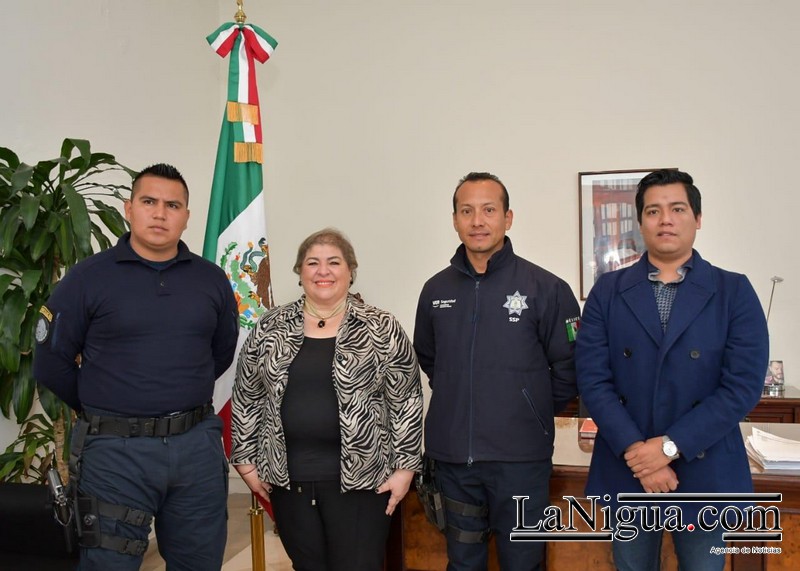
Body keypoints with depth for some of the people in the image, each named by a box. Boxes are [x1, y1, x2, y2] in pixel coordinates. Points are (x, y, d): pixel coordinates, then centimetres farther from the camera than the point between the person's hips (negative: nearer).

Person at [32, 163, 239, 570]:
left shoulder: (212, 279, 4)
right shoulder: (87, 277, -4)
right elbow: (51, 364, 0)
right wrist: (101, 412, 7)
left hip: (198, 445, 3)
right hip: (116, 449, -3)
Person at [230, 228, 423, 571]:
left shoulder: (381, 329, -4)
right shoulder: (270, 328, 3)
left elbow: (406, 400, -3)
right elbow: (246, 397, 8)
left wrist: (404, 467, -5)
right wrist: (246, 461, 7)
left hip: (361, 477, -2)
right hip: (288, 478, 3)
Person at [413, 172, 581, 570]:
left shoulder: (546, 289, -8)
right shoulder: (436, 290, 4)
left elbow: (569, 369, -2)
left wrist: (533, 413, 2)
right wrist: (460, 403, 11)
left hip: (520, 458, -3)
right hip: (452, 456, 4)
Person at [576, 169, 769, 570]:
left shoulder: (734, 291, -2)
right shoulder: (608, 291, 1)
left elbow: (743, 385, -10)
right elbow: (592, 378, -6)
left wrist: (670, 446, -17)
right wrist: (634, 450, -17)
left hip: (705, 472, -1)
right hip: (627, 468, 1)